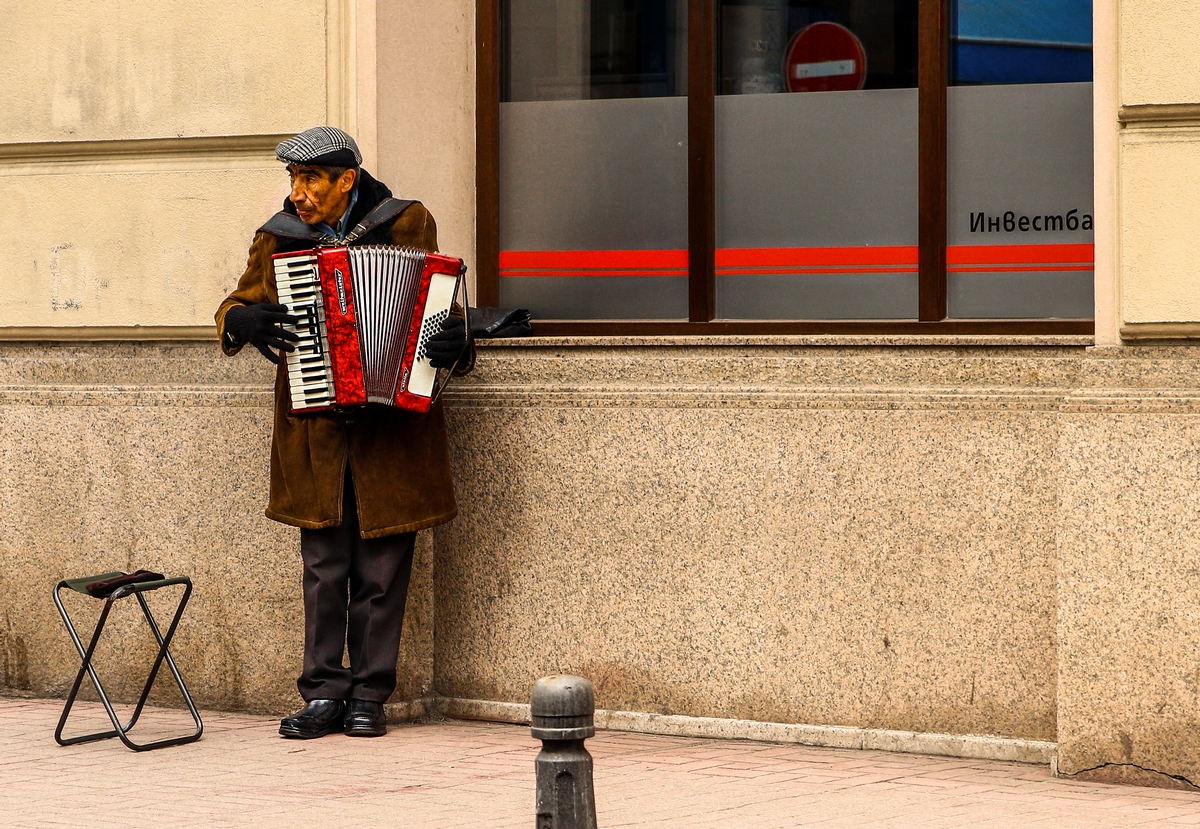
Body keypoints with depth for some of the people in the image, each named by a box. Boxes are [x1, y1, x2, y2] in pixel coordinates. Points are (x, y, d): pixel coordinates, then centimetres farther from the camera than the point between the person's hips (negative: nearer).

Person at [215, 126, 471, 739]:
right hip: (314, 430, 2)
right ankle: (324, 694, 8)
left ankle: (369, 696, 10)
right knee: (323, 567, 1)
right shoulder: (278, 239, 7)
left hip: (392, 428, -2)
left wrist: (454, 346, -18)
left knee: (381, 570, 1)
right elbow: (235, 308, 14)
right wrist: (243, 321, -10)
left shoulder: (408, 226, 1)